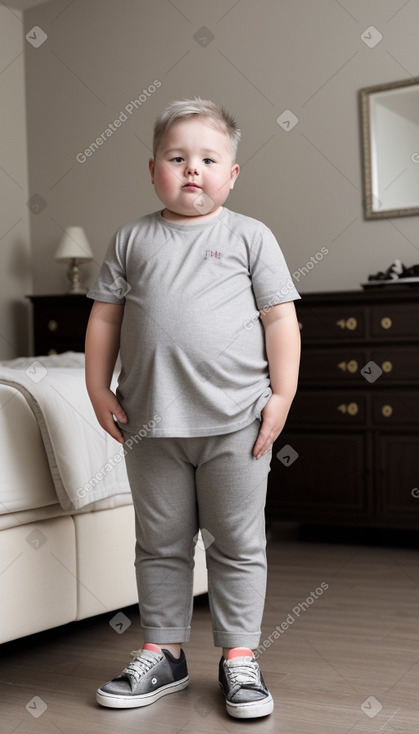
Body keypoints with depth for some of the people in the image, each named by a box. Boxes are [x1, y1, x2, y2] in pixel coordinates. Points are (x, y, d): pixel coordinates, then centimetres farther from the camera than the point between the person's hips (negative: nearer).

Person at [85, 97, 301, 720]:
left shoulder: (250, 236, 3)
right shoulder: (132, 239, 8)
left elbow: (281, 318, 1)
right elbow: (105, 316, 10)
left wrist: (282, 394, -5)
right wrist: (99, 389, 3)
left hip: (235, 422, -2)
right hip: (151, 422, 2)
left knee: (238, 545, 6)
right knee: (161, 545, 13)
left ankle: (239, 658, 20)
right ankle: (163, 655, 27)